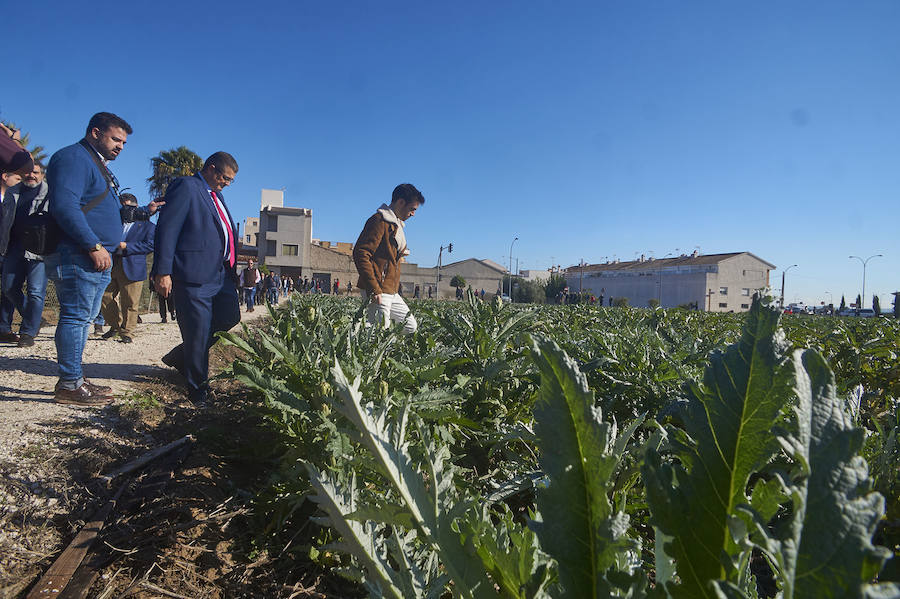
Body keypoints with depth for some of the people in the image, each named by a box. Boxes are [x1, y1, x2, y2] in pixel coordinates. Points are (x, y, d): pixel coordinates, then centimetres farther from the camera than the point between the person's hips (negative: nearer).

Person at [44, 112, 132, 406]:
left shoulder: (97, 166, 24)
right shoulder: (74, 157, -9)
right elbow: (64, 205, -22)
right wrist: (93, 246, -22)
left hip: (97, 258, 11)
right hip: (76, 256, -11)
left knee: (84, 318, 12)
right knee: (75, 316, -8)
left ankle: (75, 379, 19)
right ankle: (70, 385, -3)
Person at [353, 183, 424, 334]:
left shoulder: (397, 224, 21)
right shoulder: (380, 221, -12)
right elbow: (361, 254, -21)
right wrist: (374, 289, -24)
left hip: (392, 292, 10)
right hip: (378, 292, -10)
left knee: (411, 327, 13)